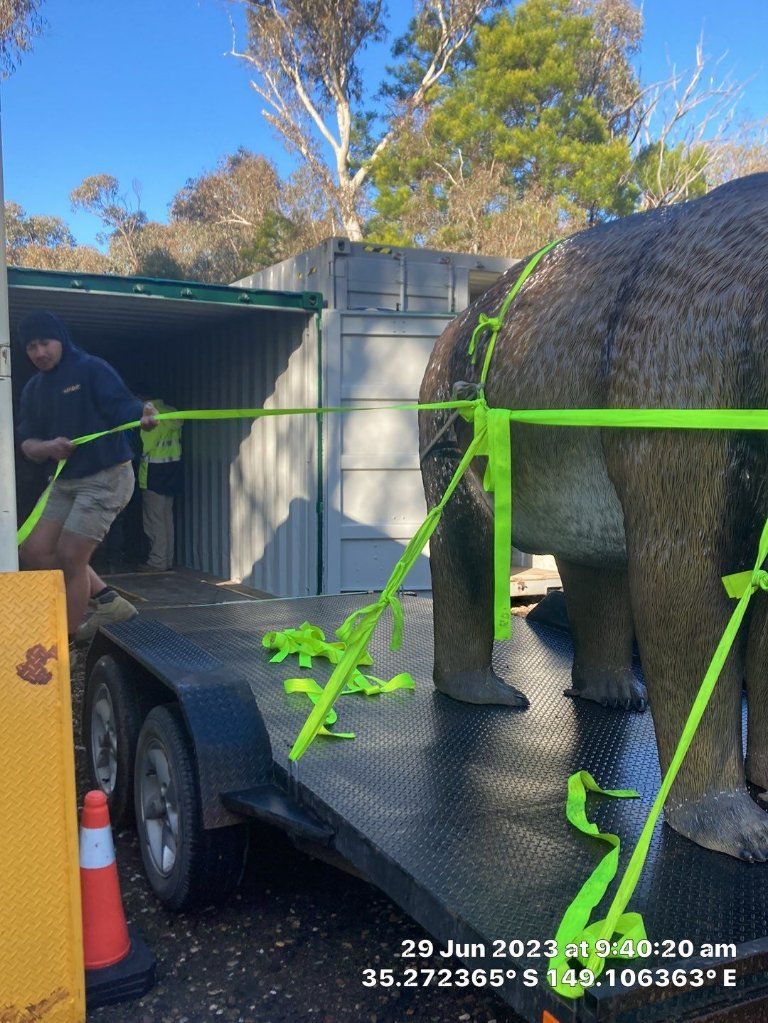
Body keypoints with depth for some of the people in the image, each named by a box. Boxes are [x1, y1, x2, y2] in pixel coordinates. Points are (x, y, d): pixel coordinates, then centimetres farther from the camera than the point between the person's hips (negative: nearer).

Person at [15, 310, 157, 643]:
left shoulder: (91, 369, -9)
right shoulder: (33, 390, 11)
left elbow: (122, 406, -22)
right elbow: (27, 443, 5)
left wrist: (142, 415, -46)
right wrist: (46, 448, -18)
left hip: (106, 477, -8)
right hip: (65, 481, 8)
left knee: (69, 556, -10)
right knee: (34, 551, 6)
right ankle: (107, 602, 15)